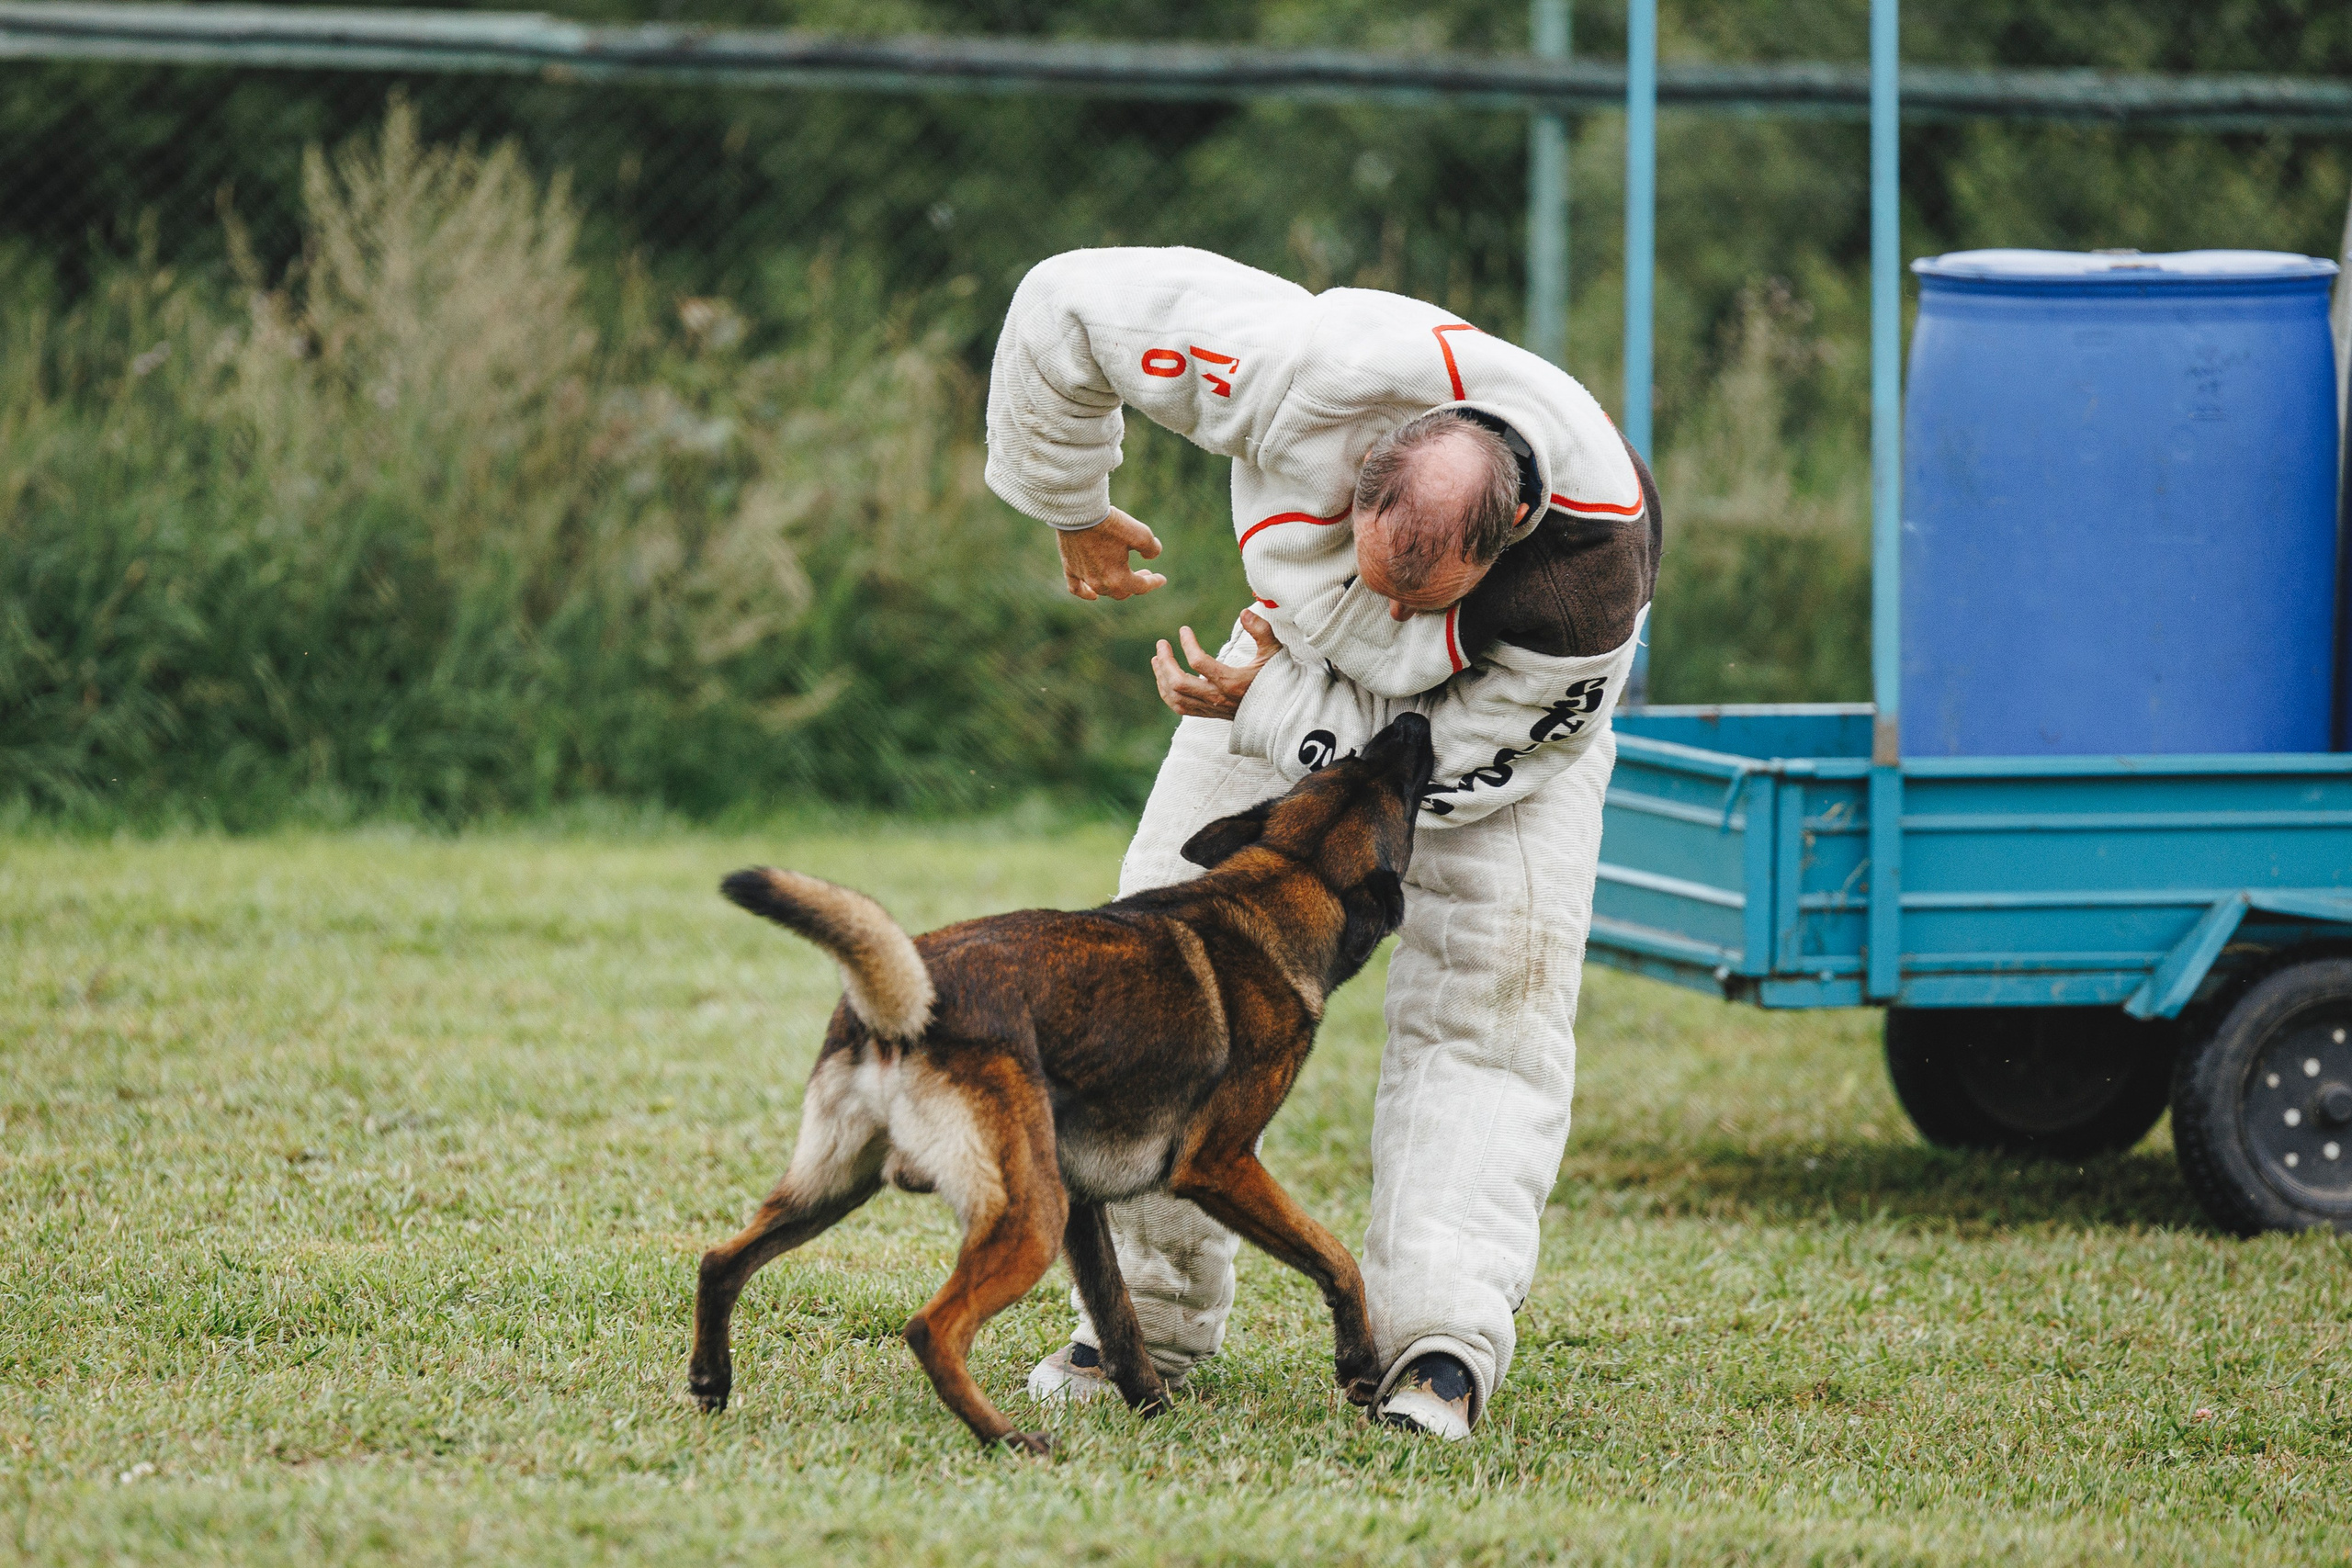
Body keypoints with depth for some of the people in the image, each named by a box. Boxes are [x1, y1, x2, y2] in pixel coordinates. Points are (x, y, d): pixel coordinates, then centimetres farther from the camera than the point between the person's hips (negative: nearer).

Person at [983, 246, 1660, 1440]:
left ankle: (1444, 1340, -23)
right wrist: (1067, 505, -11)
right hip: (1301, 651, 2)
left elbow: (1460, 766, -26)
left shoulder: (1593, 585, -42)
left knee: (1489, 995, -19)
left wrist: (1267, 711, -30)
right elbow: (1071, 305, -27)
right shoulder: (1307, 376, -43)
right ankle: (1151, 1317, 5)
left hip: (1502, 704, -2)